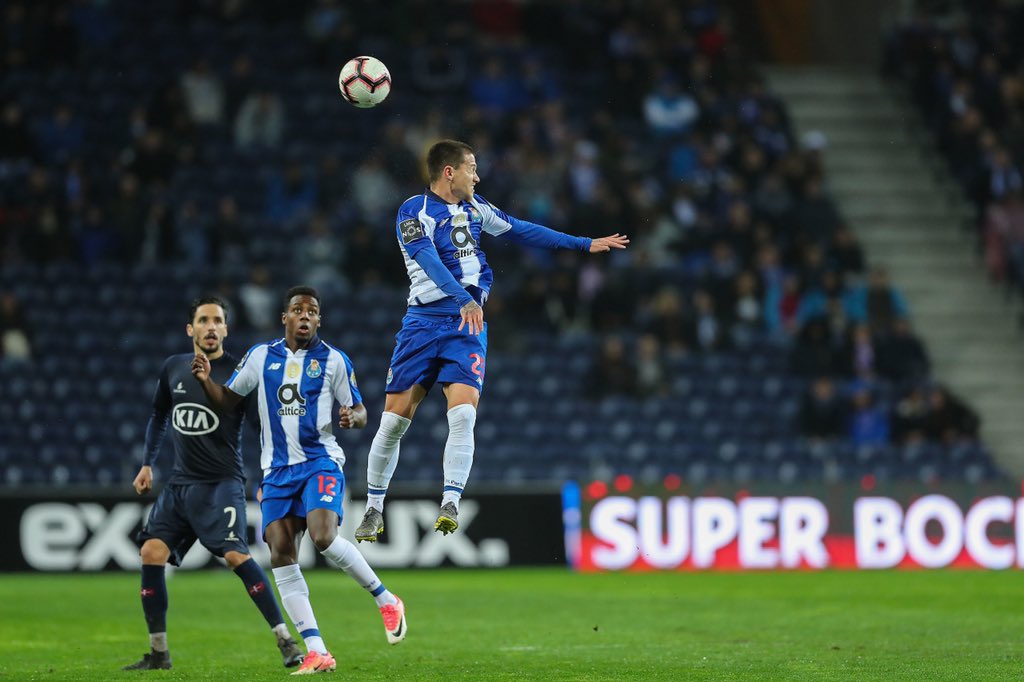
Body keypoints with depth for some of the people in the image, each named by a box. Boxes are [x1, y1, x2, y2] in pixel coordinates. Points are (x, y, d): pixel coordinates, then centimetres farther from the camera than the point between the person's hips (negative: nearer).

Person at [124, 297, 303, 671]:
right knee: (151, 553, -4)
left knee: (235, 554, -23)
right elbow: (159, 415, 25)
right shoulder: (173, 368, 9)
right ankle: (158, 653, 6)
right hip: (179, 482, 6)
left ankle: (286, 642, -21)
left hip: (221, 482, -6)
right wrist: (147, 464, 19)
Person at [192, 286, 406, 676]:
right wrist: (206, 381, -6)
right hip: (277, 469, 4)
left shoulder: (334, 360, 2)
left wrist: (352, 418, -18)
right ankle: (316, 652, -4)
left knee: (324, 538, -26)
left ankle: (386, 601, -4)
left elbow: (359, 411, 6)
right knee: (281, 556, -6)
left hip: (320, 462, -4)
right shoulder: (260, 356, 9)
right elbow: (227, 401, 14)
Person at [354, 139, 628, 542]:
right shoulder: (414, 211, -7)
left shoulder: (472, 207, 13)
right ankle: (374, 510, 11)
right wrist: (463, 299, -36)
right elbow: (429, 261, -22)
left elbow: (520, 231, 23)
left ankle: (449, 504, -17)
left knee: (463, 413, -18)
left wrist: (584, 244, 25)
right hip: (423, 322, -4)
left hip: (467, 326, 4)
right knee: (394, 419, -3)